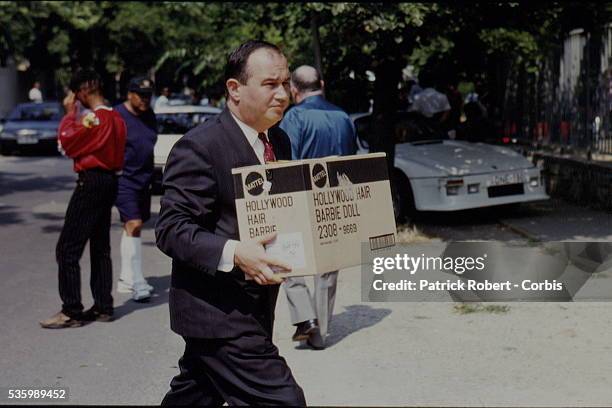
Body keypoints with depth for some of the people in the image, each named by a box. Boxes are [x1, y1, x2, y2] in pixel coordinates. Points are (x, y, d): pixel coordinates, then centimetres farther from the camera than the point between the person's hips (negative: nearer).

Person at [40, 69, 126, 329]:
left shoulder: (94, 117, -17)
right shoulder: (116, 118, 11)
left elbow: (67, 143, -15)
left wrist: (70, 113, -6)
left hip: (91, 182, -10)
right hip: (109, 182, 10)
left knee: (67, 249, -6)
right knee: (100, 247, 15)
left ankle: (71, 312, -6)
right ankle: (103, 307, 18)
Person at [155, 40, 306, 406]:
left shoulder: (279, 141, 11)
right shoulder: (200, 147, -16)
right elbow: (171, 229, -19)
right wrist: (233, 253, -34)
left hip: (253, 305, 9)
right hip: (219, 311, -8)